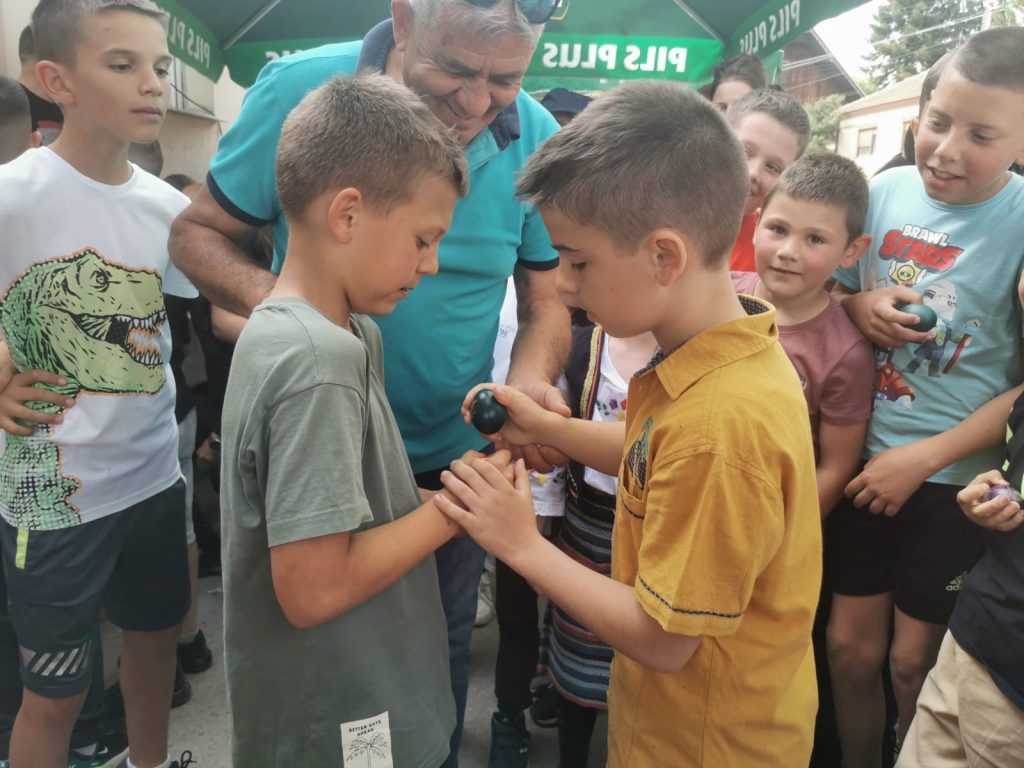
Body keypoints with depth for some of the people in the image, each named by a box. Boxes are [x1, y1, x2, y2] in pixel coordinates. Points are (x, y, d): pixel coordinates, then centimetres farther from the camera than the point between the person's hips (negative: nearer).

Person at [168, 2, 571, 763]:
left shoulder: (536, 138, -12)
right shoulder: (299, 89, -16)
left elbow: (547, 303, -4)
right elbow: (196, 231, -6)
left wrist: (530, 380, -25)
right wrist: (273, 297, -25)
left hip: (454, 457, 1)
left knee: (441, 650, 23)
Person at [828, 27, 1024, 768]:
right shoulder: (886, 190, -3)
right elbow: (831, 286, 11)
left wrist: (924, 458, -16)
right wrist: (860, 305, -11)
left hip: (959, 479, -3)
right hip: (867, 456, 4)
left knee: (916, 661, 13)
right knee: (851, 646, 15)